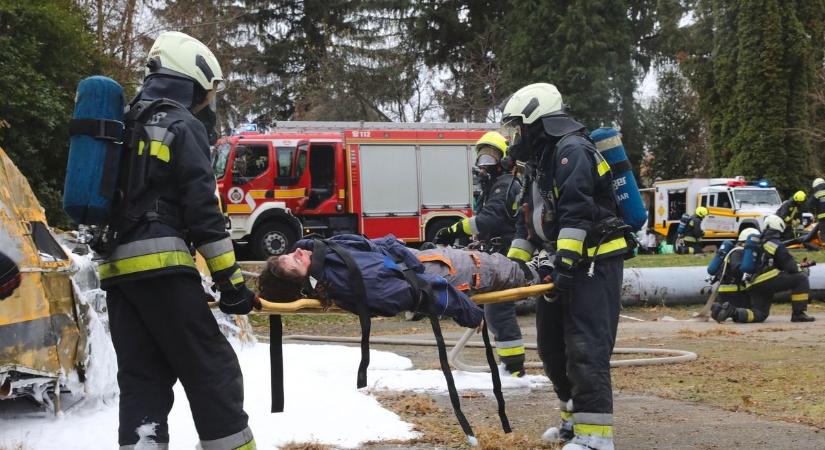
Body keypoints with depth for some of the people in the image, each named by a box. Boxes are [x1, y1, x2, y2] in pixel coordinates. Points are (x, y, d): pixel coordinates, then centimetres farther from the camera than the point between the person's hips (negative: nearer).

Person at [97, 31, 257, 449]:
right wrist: (230, 278, -9)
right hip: (160, 265, -8)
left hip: (116, 269, 8)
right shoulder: (183, 127, -2)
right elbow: (202, 209, -9)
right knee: (211, 370, -4)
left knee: (141, 379, 7)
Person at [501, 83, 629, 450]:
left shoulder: (572, 150, -13)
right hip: (566, 263, 10)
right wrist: (513, 262, 18)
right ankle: (575, 418, 25)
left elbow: (576, 210, -24)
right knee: (551, 345, 14)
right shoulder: (541, 161, 19)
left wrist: (566, 260, -29)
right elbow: (529, 219, 23)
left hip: (594, 262, -10)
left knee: (585, 347, -14)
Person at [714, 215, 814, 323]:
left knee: (759, 315, 13)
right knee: (801, 278, 1)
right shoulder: (777, 245, -2)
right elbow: (791, 267, -2)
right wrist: (799, 269, 20)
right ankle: (798, 314, -2)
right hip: (769, 280, -7)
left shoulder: (757, 243, 20)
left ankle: (732, 312, -10)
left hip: (753, 286, 7)